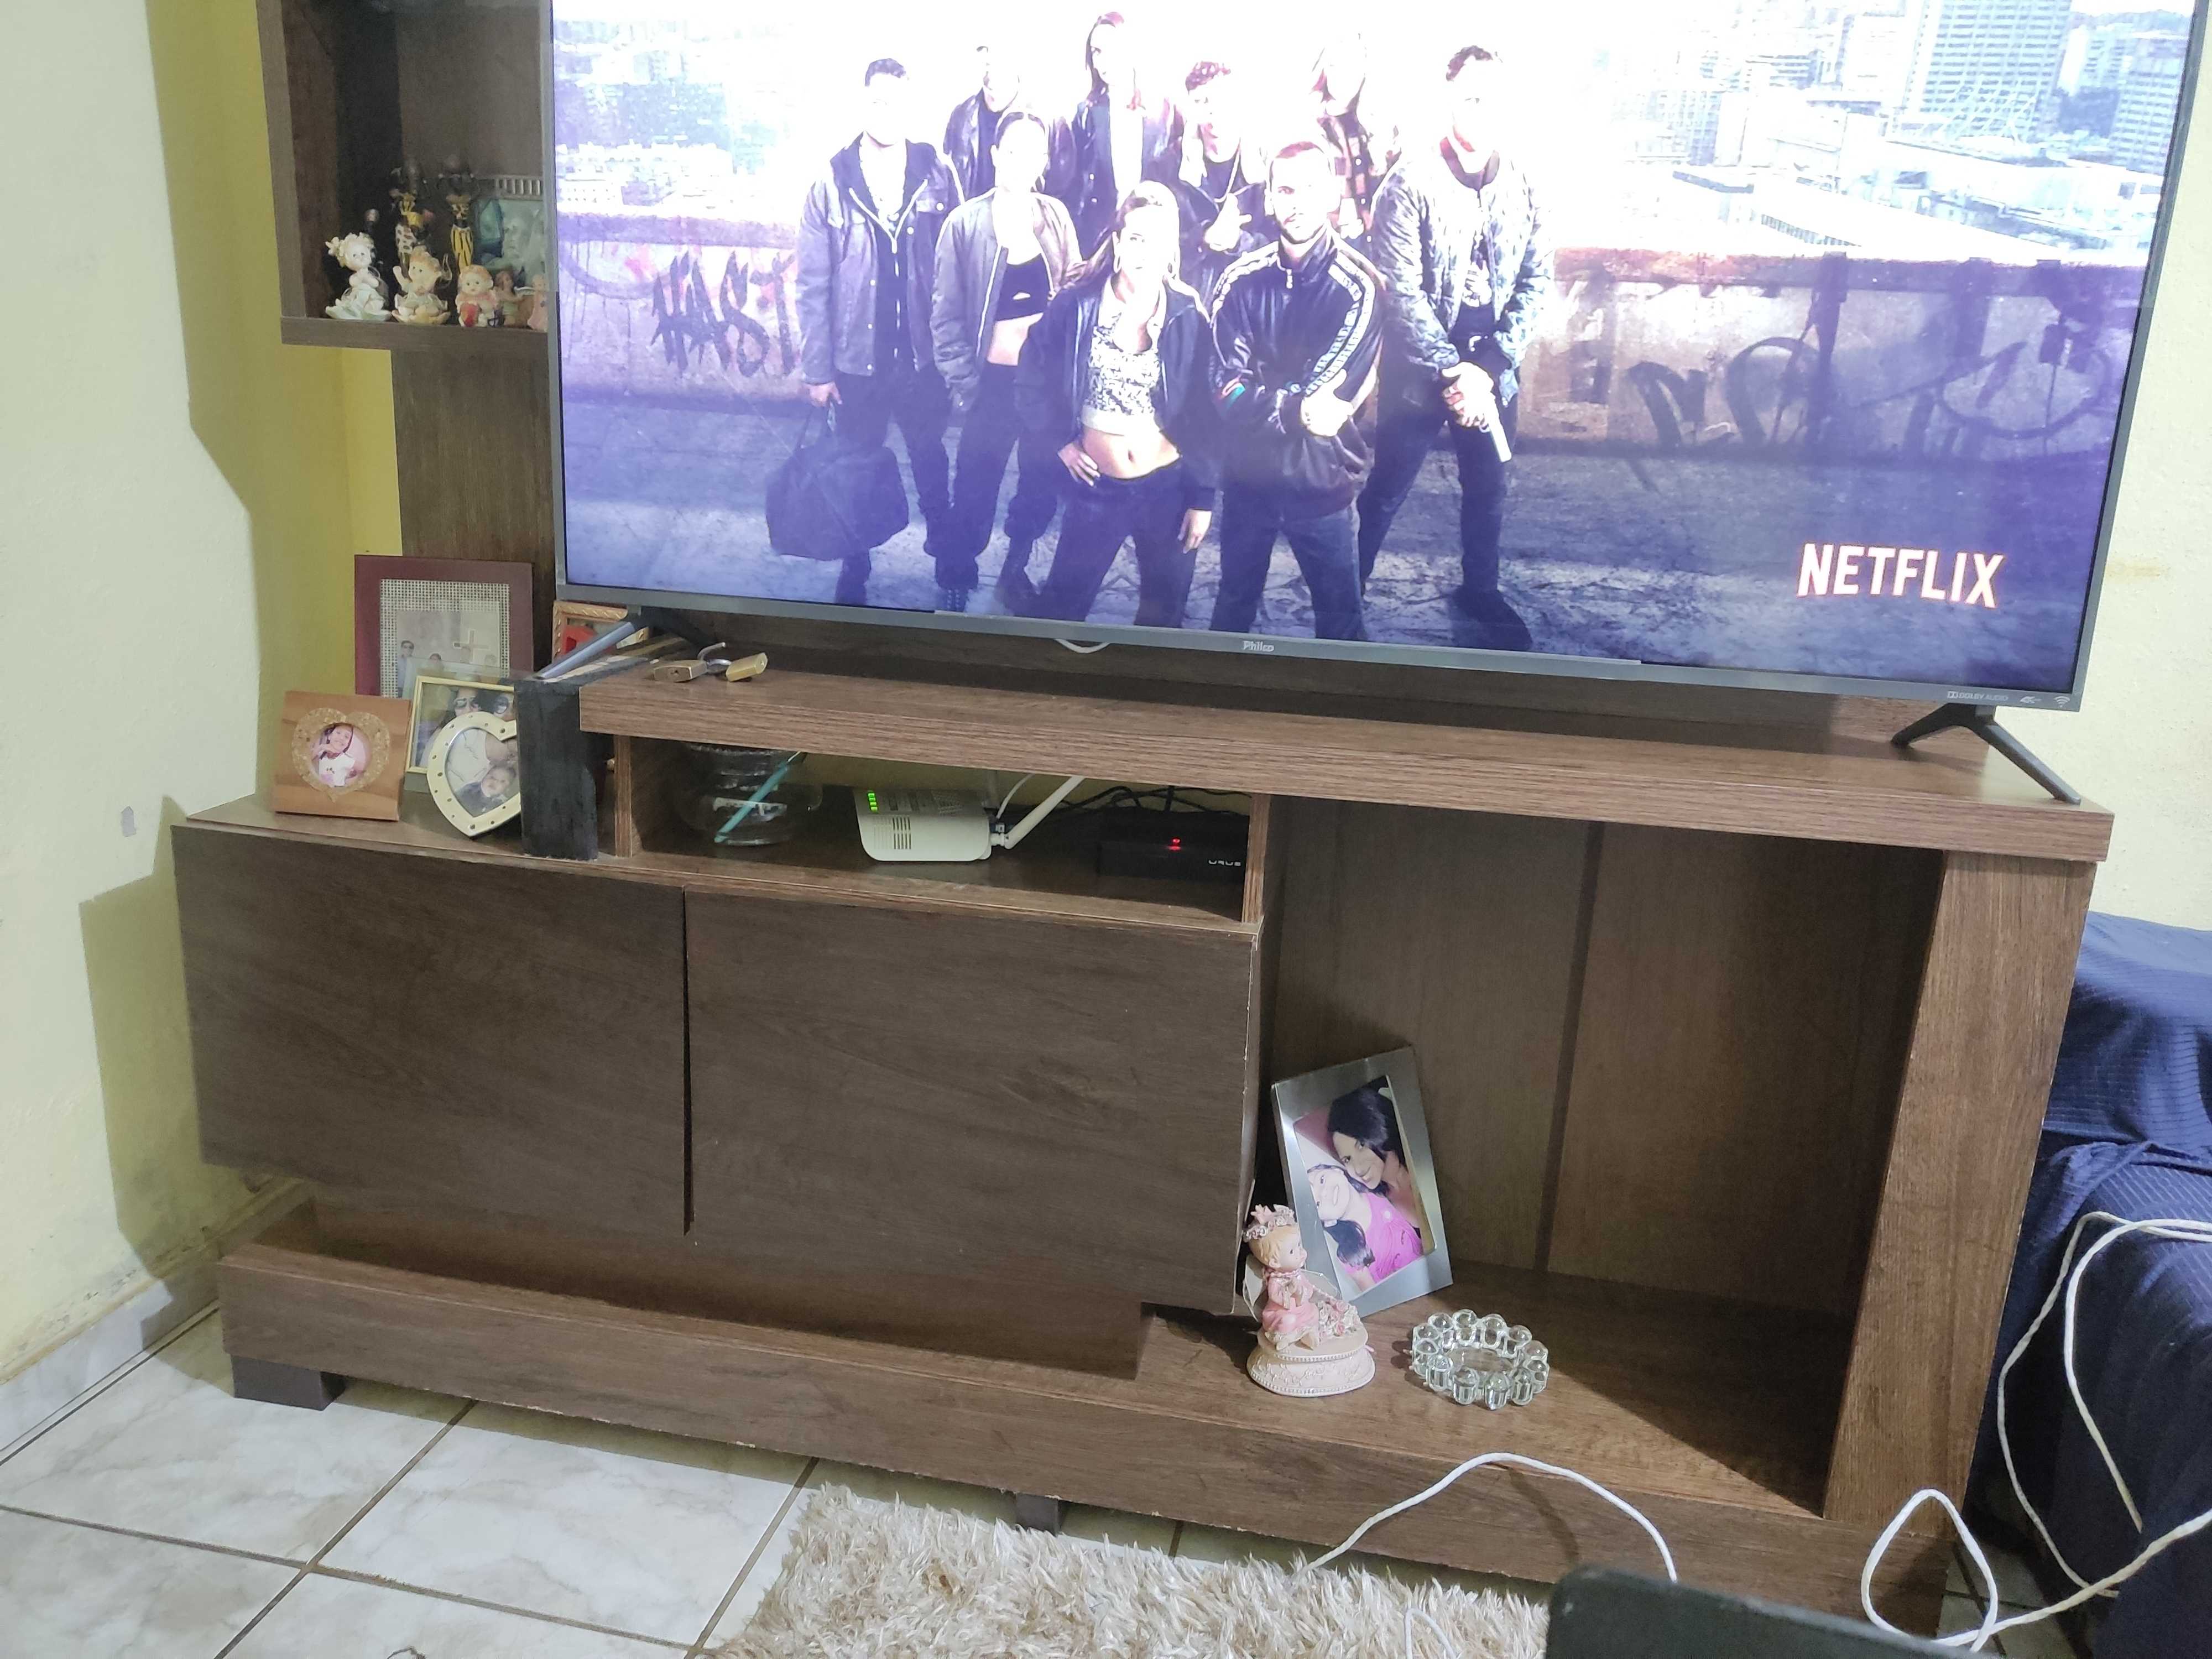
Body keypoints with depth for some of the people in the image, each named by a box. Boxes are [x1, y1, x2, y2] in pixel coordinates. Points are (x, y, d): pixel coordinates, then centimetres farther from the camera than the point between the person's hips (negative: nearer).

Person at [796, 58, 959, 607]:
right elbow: (813, 285, -7)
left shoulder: (937, 176, -7)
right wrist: (817, 369, -8)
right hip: (857, 361, 0)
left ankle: (945, 547, 40)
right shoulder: (831, 184, -9)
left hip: (924, 356, 0)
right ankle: (853, 573, 34)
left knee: (930, 458, 20)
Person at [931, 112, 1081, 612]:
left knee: (1042, 486, 12)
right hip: (995, 380, -3)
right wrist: (964, 384, -8)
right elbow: (947, 315, -3)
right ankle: (955, 589, 23)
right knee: (975, 493, 4)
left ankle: (1016, 571, 35)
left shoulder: (1056, 217, 2)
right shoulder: (966, 223, -7)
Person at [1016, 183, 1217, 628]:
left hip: (1170, 487, 0)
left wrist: (1203, 497, -4)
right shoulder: (1076, 305, -8)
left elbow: (1205, 415, -3)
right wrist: (1061, 440, 0)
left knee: (1165, 609, 15)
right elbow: (1032, 379, 5)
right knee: (1063, 601, 12)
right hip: (1097, 486, 0)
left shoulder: (1188, 317, -8)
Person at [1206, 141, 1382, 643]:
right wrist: (1295, 410, -22)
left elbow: (1328, 398, -17)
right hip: (1247, 475, 3)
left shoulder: (1359, 286, -11)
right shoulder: (1241, 280, -2)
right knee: (1233, 607, 18)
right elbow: (1227, 391, -11)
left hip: (1321, 482, -3)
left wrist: (1259, 396, -15)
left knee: (1340, 617, 8)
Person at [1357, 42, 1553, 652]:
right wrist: (1453, 370, -20)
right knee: (1386, 492, 6)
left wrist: (1488, 366, -13)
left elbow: (1536, 282, 0)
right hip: (1420, 370, -4)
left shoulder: (1521, 183, 0)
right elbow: (1401, 291, -15)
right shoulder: (1412, 181, -11)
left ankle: (1479, 594, 37)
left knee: (1488, 490, 17)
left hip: (1494, 370, 4)